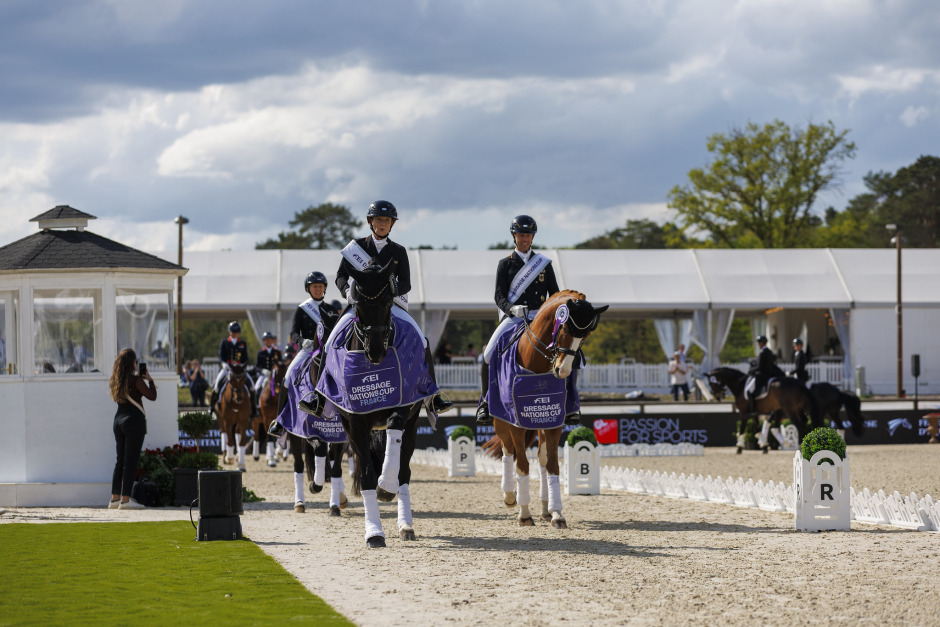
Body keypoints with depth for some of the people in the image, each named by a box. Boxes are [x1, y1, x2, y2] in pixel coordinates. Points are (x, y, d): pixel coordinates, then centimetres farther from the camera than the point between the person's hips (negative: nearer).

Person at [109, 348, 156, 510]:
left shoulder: (116, 381, 8)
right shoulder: (136, 381, -12)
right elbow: (152, 396, -7)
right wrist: (150, 380, 6)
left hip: (119, 420, 7)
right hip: (134, 421, -7)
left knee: (120, 460, 13)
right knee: (131, 461, -5)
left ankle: (115, 498, 14)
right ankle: (125, 499, -7)